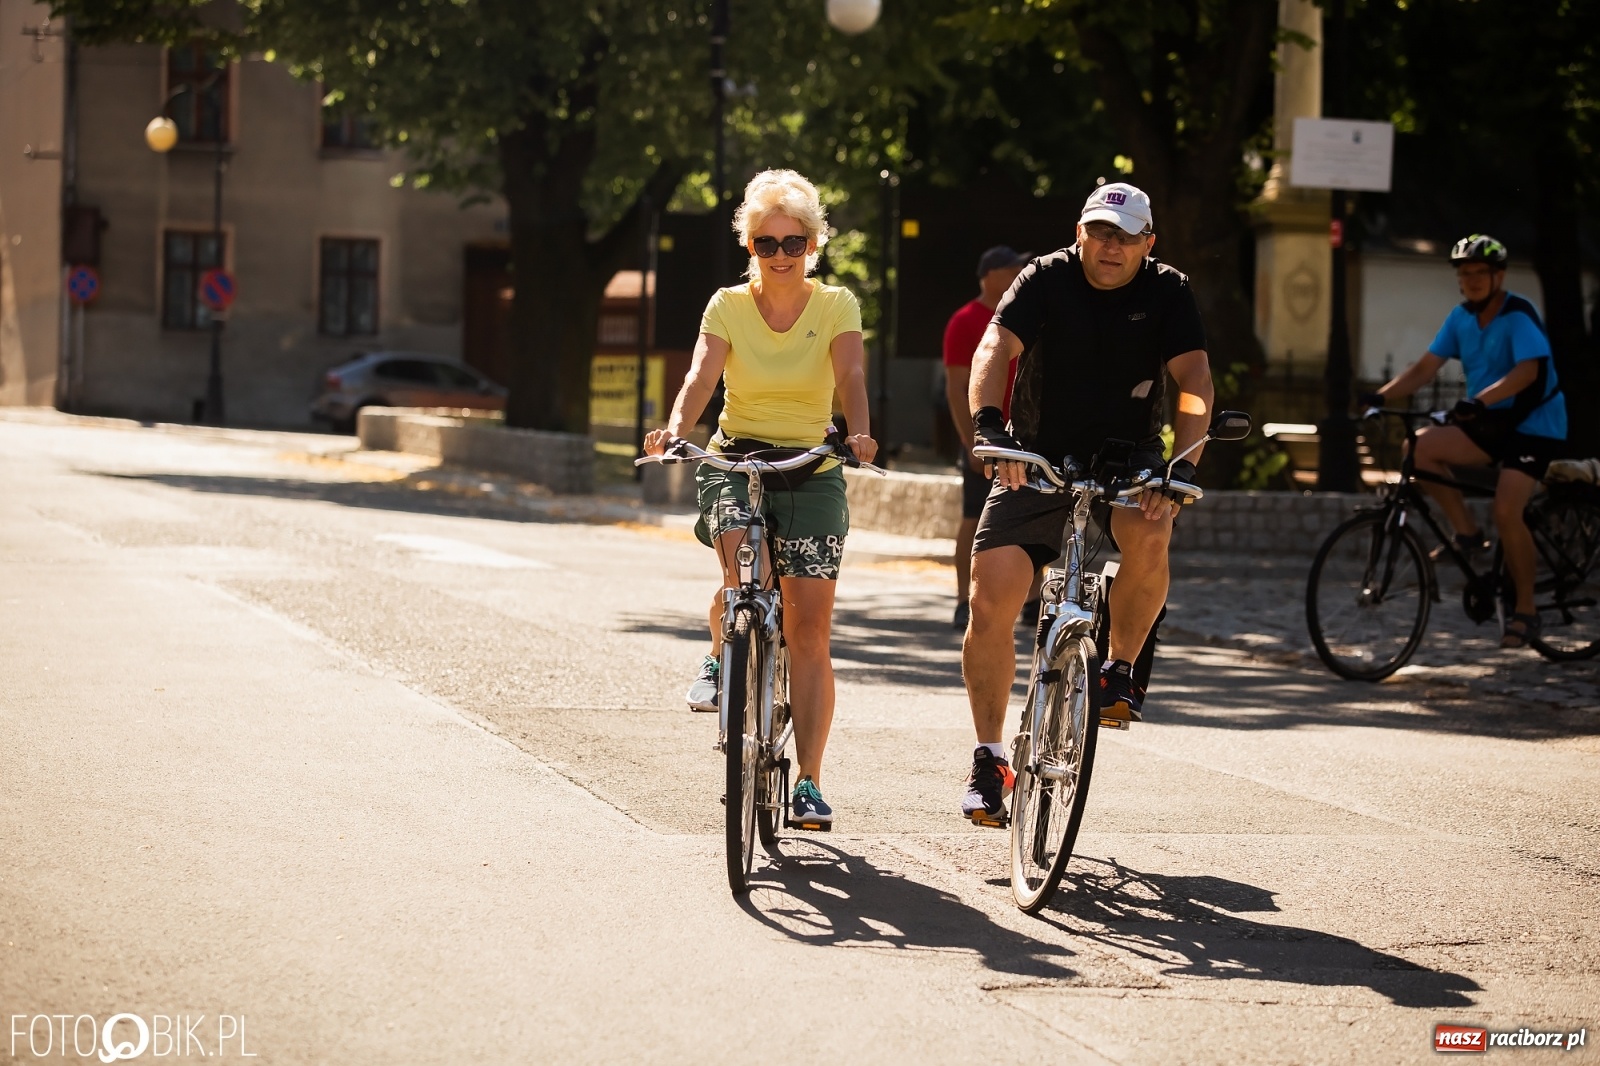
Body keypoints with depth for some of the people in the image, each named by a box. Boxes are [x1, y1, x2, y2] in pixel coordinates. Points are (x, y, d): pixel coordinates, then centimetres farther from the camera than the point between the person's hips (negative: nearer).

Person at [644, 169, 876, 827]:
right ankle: (722, 659, 1)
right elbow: (702, 375, -15)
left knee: (810, 625, -6)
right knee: (742, 551, -32)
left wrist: (858, 433, -37)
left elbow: (850, 375, -17)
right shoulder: (727, 307, 1)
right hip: (736, 458, 0)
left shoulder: (836, 306, 0)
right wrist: (676, 427, -36)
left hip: (811, 469, 0)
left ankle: (809, 783, 0)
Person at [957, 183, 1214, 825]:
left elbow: (1194, 381, -15)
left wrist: (1180, 469, -30)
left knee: (1149, 535, -34)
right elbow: (995, 348, -20)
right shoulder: (1047, 279, -6)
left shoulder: (1167, 293, -4)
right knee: (990, 597, -14)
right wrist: (987, 426, -39)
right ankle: (988, 759, 0)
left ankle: (1121, 669, -7)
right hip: (1039, 458, 0)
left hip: (1127, 456, 0)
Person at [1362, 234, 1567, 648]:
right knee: (1419, 446, -16)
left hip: (1534, 427, -7)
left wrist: (1479, 400, -48)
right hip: (1490, 424, 7)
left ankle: (1525, 610, -8)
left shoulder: (1519, 315, -18)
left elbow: (1527, 370, -34)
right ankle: (1468, 533, -3)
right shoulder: (1462, 317, 2)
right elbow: (1425, 367, -1)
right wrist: (1381, 396, -17)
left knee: (1506, 510, -24)